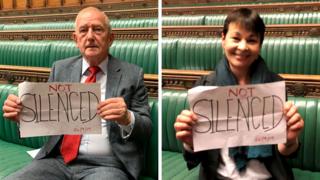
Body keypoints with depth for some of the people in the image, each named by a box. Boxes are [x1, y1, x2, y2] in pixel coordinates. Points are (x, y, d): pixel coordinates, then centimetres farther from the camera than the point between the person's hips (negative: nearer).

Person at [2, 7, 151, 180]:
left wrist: (127, 118, -22)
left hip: (107, 164, -3)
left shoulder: (132, 74, 2)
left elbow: (146, 129, 0)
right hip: (58, 160, 3)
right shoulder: (60, 68, 11)